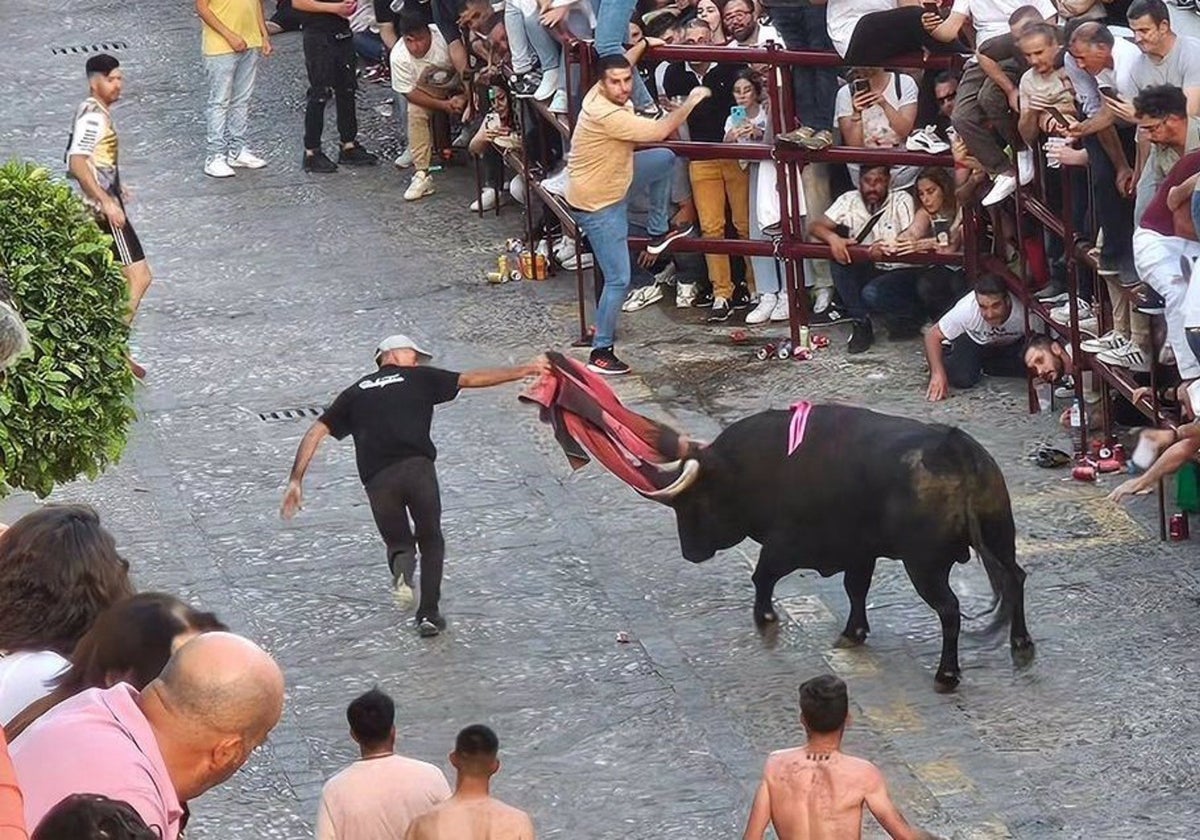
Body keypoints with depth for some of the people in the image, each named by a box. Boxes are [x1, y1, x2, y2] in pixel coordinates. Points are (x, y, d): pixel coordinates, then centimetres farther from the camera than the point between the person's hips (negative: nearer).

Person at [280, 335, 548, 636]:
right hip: (417, 467, -2)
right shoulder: (418, 378, 18)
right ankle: (428, 613, 5)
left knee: (397, 540, 20)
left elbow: (316, 432, 16)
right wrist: (525, 371, 24)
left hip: (377, 478, 2)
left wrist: (296, 481, 15)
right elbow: (473, 379, 17)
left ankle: (401, 562, -15)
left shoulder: (355, 393, 24)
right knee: (431, 540, 16)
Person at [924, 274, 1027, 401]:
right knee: (962, 378, -27)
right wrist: (938, 374, -37)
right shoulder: (966, 310, -37)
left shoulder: (1023, 312, -37)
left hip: (1009, 345, 2)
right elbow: (933, 336, -26)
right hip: (971, 340, -2)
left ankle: (985, 367, 6)